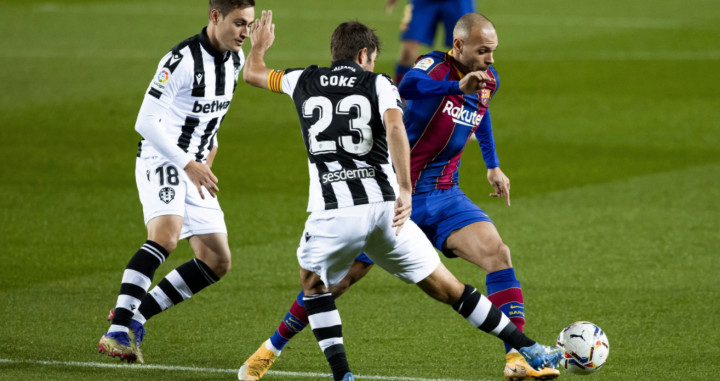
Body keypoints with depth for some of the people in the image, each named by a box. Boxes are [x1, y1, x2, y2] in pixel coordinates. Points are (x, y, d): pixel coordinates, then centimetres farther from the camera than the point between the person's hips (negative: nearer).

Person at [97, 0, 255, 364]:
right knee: (166, 235, -33)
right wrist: (187, 164, -24)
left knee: (217, 262, 4)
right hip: (160, 160, -9)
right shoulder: (182, 60, -20)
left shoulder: (235, 59, 6)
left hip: (195, 169, 9)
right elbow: (145, 122, -22)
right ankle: (117, 331, -36)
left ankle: (135, 314, 11)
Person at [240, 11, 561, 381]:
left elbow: (252, 73, 34)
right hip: (383, 207, 0)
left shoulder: (304, 81, 16)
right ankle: (530, 350, 14)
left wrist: (259, 45, 56)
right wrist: (404, 190, -18)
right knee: (445, 288, 11)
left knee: (313, 284, 27)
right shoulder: (378, 84, 9)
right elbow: (395, 127, -12)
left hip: (331, 212, 0)